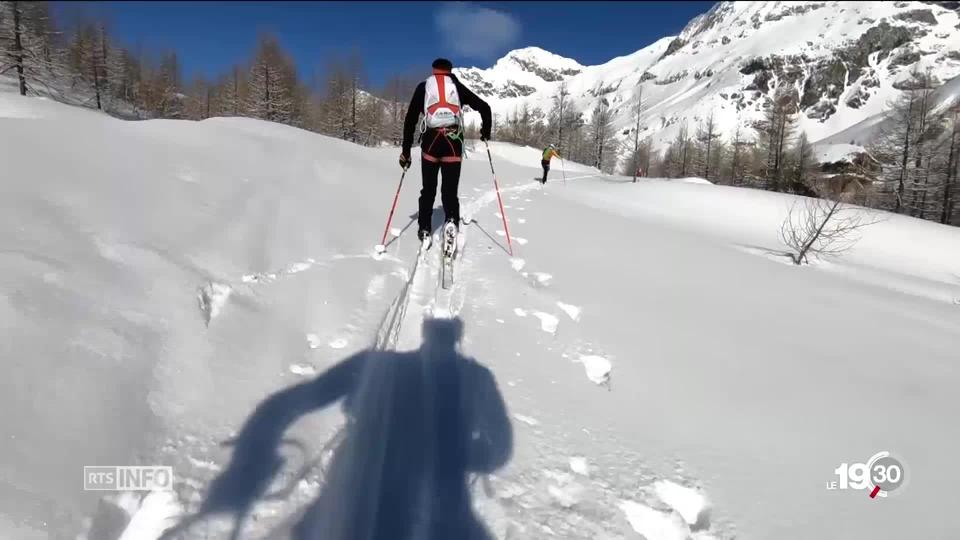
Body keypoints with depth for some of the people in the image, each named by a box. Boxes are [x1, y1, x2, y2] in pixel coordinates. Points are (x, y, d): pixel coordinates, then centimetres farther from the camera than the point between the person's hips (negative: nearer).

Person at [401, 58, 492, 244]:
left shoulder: (423, 87, 15)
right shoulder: (457, 86, 16)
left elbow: (410, 119, 10)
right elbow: (484, 108, 13)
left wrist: (406, 150, 12)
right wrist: (486, 132, 27)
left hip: (431, 140, 0)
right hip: (453, 141, 0)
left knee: (428, 190, 13)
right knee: (450, 190, 4)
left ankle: (424, 230, 10)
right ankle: (452, 221, -22)